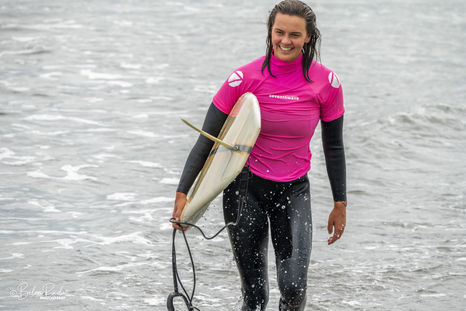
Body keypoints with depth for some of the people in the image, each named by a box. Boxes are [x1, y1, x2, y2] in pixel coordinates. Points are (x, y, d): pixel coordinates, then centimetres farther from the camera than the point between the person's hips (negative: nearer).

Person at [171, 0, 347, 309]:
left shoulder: (326, 83, -6)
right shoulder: (246, 78, -11)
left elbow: (333, 146, 6)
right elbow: (207, 139, -6)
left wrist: (340, 205, 7)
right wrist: (182, 193, -13)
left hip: (294, 190, 1)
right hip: (246, 187, -1)